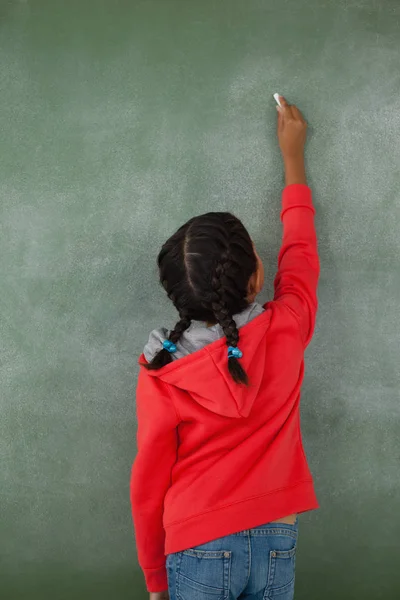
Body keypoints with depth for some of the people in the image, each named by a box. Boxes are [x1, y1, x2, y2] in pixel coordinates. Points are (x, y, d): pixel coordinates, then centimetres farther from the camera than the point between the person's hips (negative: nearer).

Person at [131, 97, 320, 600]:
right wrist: (293, 154, 21)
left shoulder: (161, 376, -15)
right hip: (276, 541, 2)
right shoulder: (287, 331, -11)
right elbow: (300, 250, 8)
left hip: (200, 548, -2)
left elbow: (148, 488, -6)